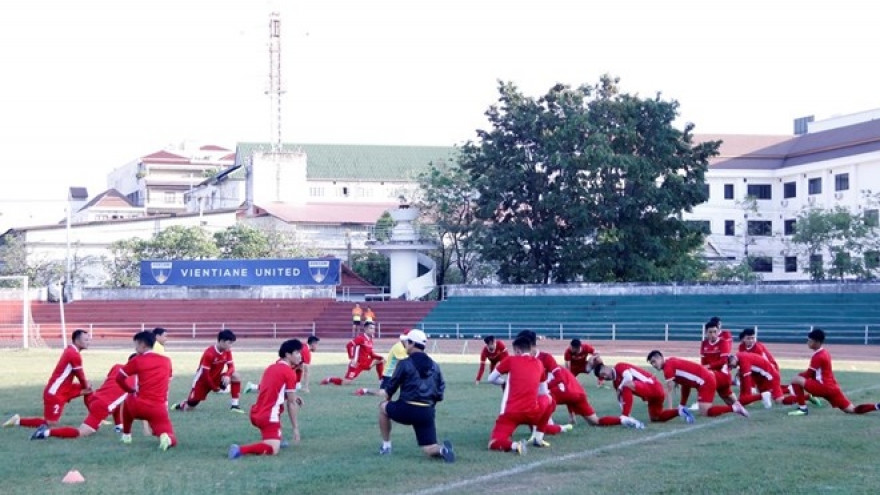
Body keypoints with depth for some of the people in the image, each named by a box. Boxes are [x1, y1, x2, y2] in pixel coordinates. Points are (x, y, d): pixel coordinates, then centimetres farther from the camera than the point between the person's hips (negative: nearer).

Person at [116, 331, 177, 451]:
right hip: (159, 409, 0)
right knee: (171, 440, 4)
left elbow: (119, 378, 10)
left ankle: (126, 436, 33)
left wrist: (131, 390, 26)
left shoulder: (137, 360, 4)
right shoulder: (166, 361, 13)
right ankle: (165, 437, -31)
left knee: (128, 401, 36)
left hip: (139, 406, 0)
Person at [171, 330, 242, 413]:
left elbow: (231, 366, -8)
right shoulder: (209, 354, -28)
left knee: (236, 376, -19)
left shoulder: (227, 351, -9)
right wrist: (214, 387, -17)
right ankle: (181, 405, 35)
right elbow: (205, 374, -24)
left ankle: (234, 405, -15)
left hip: (216, 378, 5)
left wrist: (227, 375, -30)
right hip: (203, 380, -5)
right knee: (189, 408, -4)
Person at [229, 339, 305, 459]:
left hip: (256, 414, 9)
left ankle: (275, 440, 29)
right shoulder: (290, 373, -7)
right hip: (269, 417, -9)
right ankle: (240, 449, -32)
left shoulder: (271, 368, 16)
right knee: (273, 450, -16)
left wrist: (292, 398, 22)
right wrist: (295, 428, 1)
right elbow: (291, 404, -5)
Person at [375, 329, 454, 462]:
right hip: (428, 413, 4)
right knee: (430, 450, 11)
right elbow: (440, 391, 14)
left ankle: (386, 446, 24)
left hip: (407, 410, -4)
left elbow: (392, 385, 5)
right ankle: (442, 449, -24)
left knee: (383, 406, 26)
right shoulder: (434, 366, 13)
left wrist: (387, 394, 26)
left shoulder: (405, 363, -3)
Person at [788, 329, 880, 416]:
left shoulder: (818, 356, -13)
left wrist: (799, 375, 10)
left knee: (796, 380, -11)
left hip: (824, 387, -9)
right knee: (852, 410, 12)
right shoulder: (825, 353, 15)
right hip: (832, 387, 9)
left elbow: (809, 374, -7)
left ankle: (802, 408, -12)